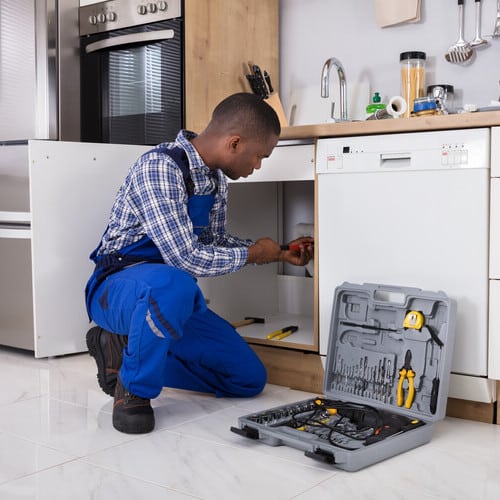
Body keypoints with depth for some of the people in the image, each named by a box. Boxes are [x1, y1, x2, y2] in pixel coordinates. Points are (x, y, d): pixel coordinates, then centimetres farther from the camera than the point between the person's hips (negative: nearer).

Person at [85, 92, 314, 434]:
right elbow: (187, 258, -30)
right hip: (117, 288, -8)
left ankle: (126, 349, 11)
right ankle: (133, 390, -16)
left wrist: (280, 254, 13)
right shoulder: (159, 167, -24)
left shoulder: (216, 177, 4)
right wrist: (253, 253, -14)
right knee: (173, 283, -43)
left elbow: (215, 242, 17)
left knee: (250, 378, 4)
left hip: (171, 292, 9)